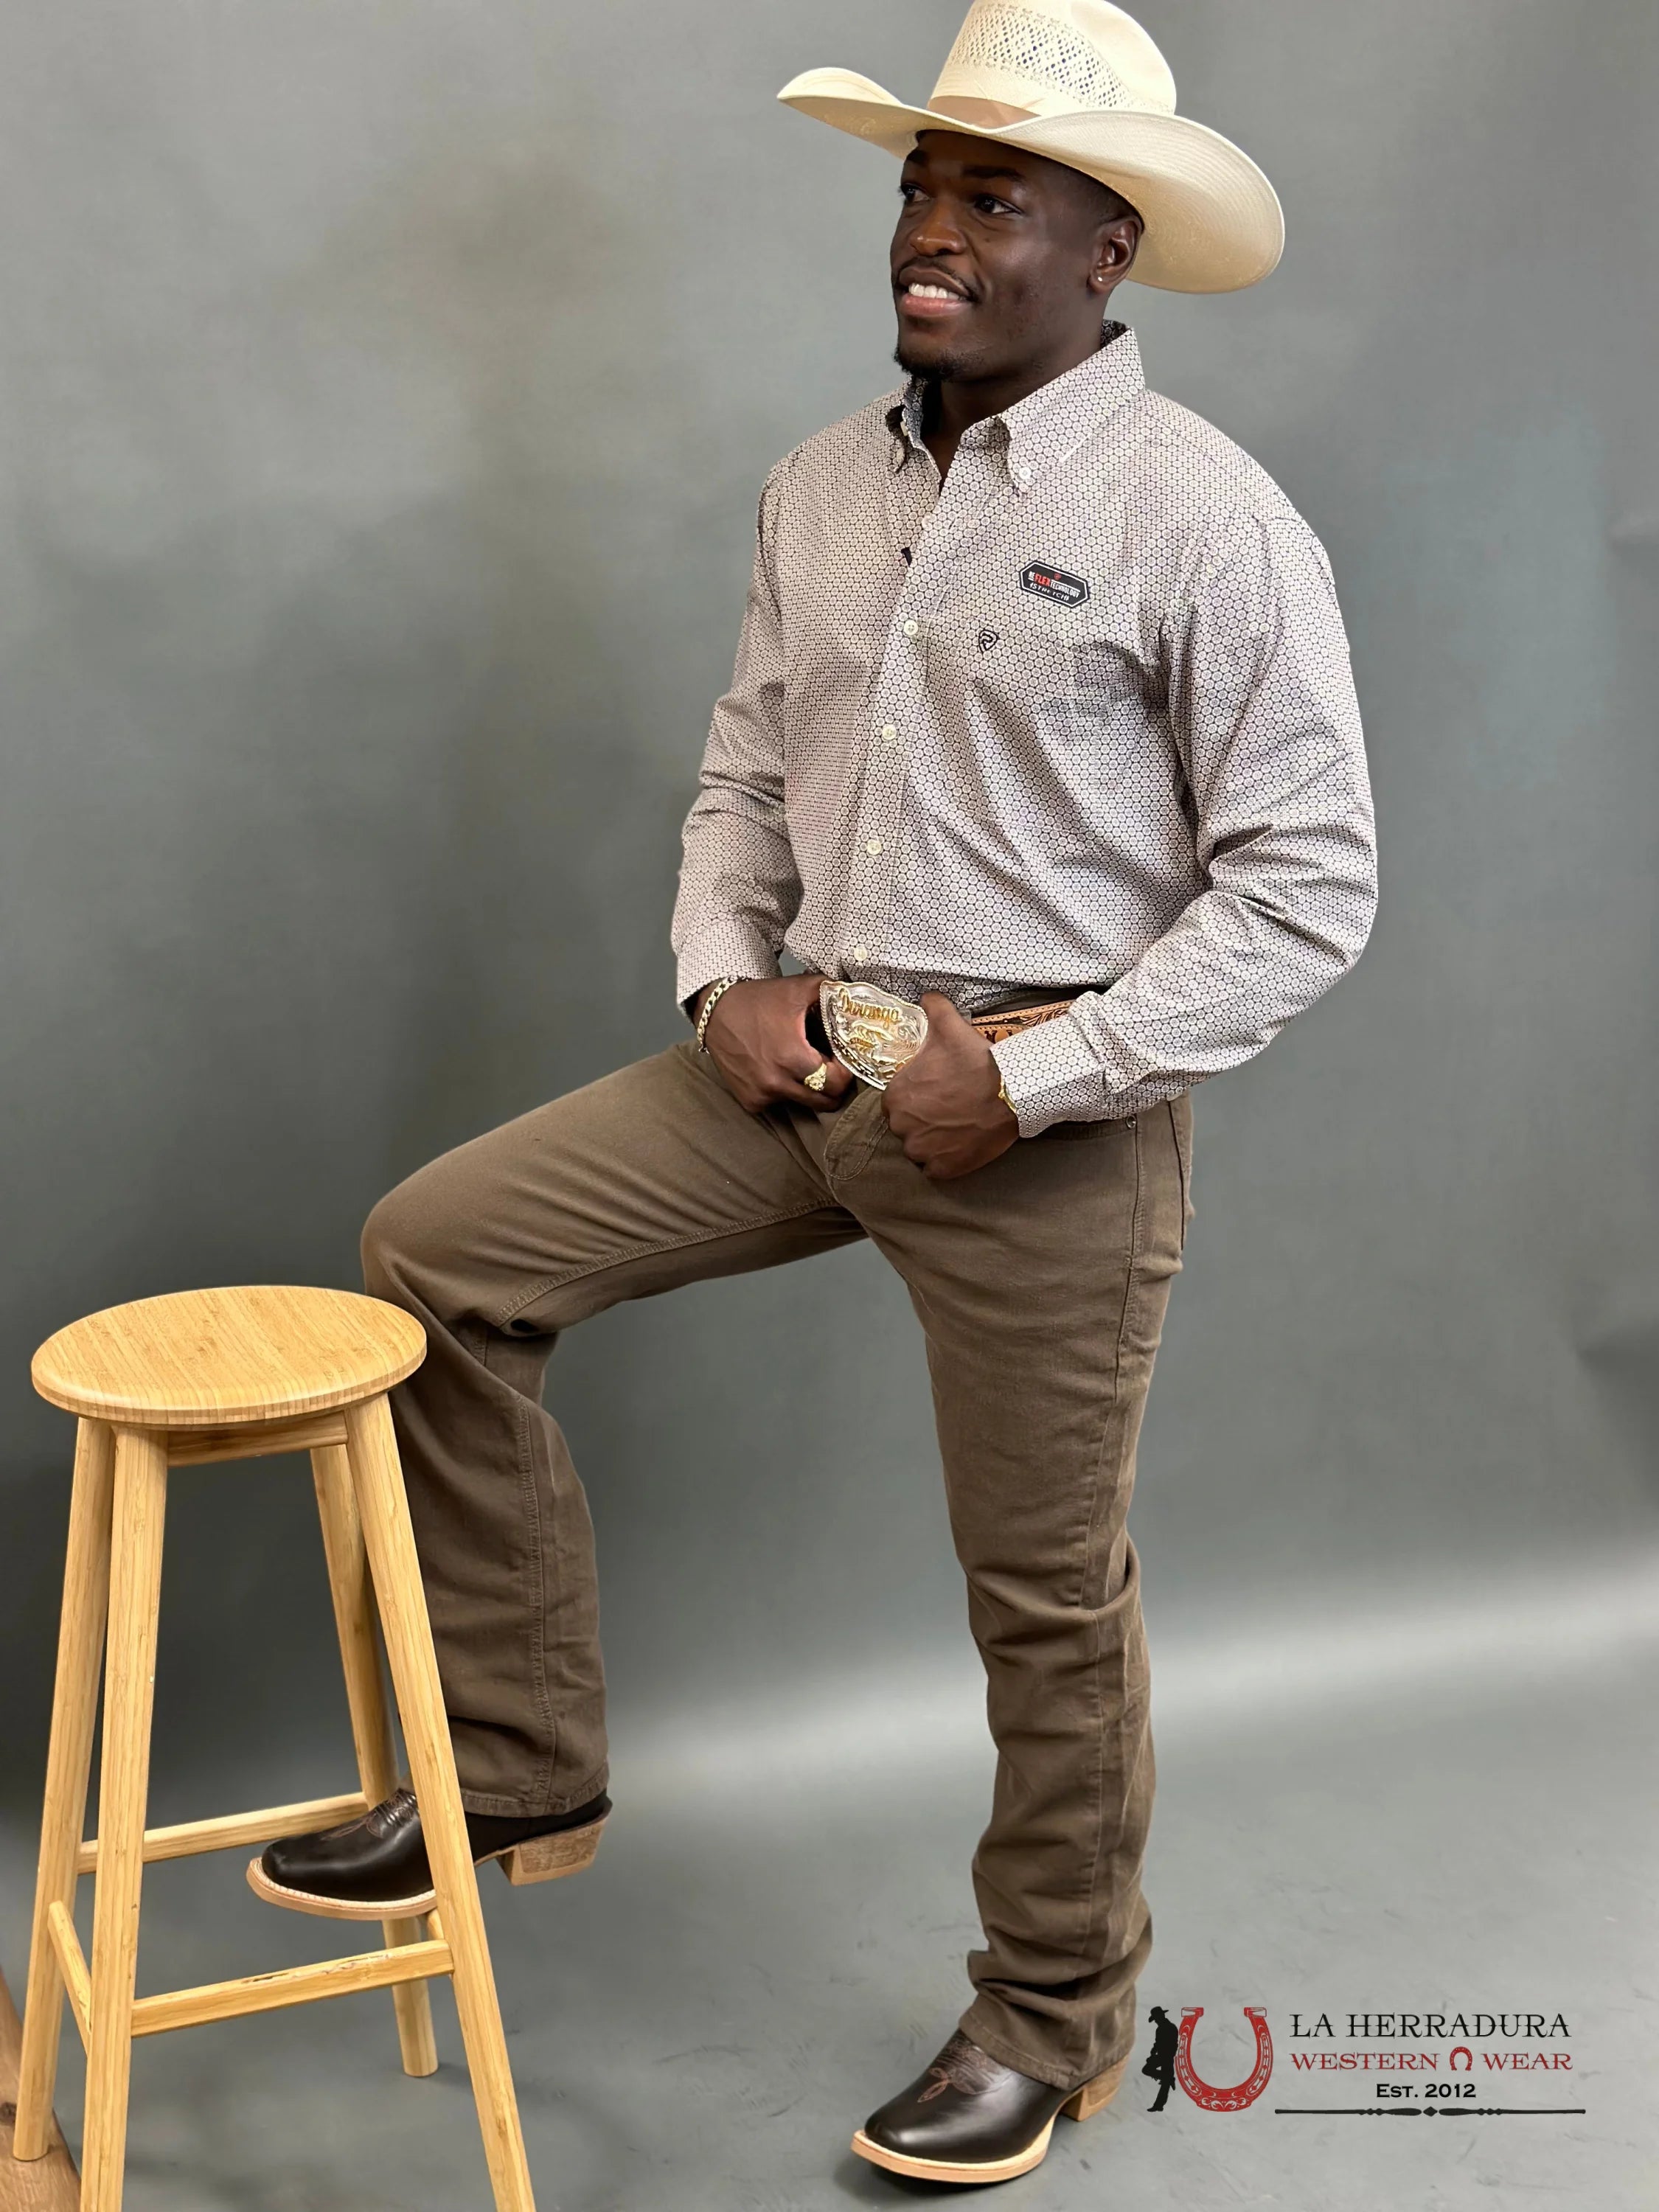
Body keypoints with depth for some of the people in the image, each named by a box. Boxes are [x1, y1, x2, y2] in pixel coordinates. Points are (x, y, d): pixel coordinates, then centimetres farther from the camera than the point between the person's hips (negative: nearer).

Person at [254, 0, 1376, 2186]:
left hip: (1046, 1104, -6)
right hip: (802, 1057, 6)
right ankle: (517, 1764, 11)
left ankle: (1056, 2008, 30)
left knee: (1047, 1589, 5)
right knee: (439, 1250, -2)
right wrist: (729, 975, -2)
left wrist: (1034, 1076, -16)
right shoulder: (824, 484, 9)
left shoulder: (1202, 517, -11)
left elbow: (1307, 885, -12)